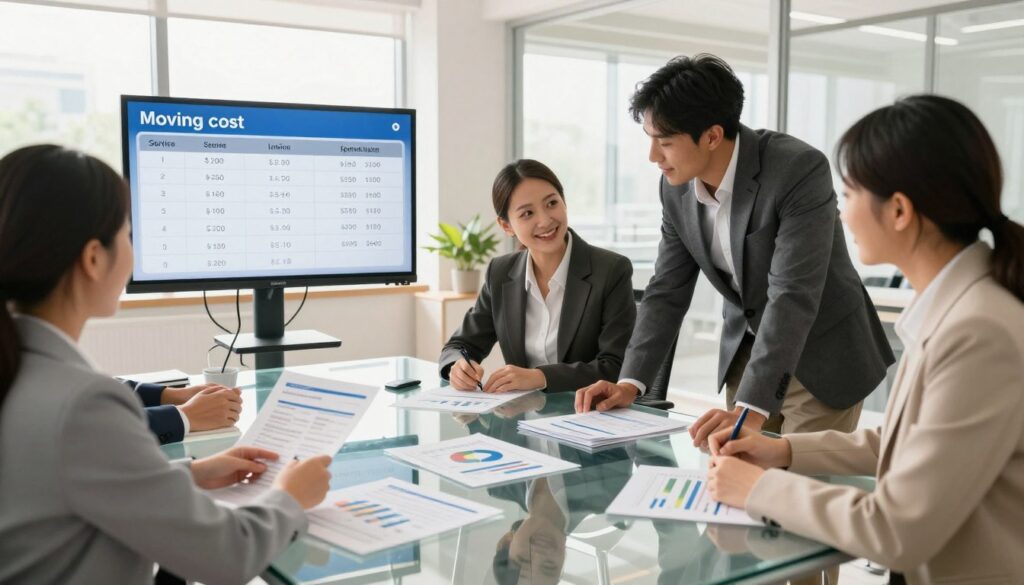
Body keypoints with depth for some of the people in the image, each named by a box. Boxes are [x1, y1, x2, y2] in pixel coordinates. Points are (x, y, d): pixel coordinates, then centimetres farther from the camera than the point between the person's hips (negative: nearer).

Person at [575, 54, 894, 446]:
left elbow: (792, 296, -33)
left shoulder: (799, 170, -27)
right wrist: (631, 382, -11)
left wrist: (751, 406, -39)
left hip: (820, 354, -5)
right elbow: (667, 290, -1)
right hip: (746, 347, 5)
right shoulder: (676, 186, -7)